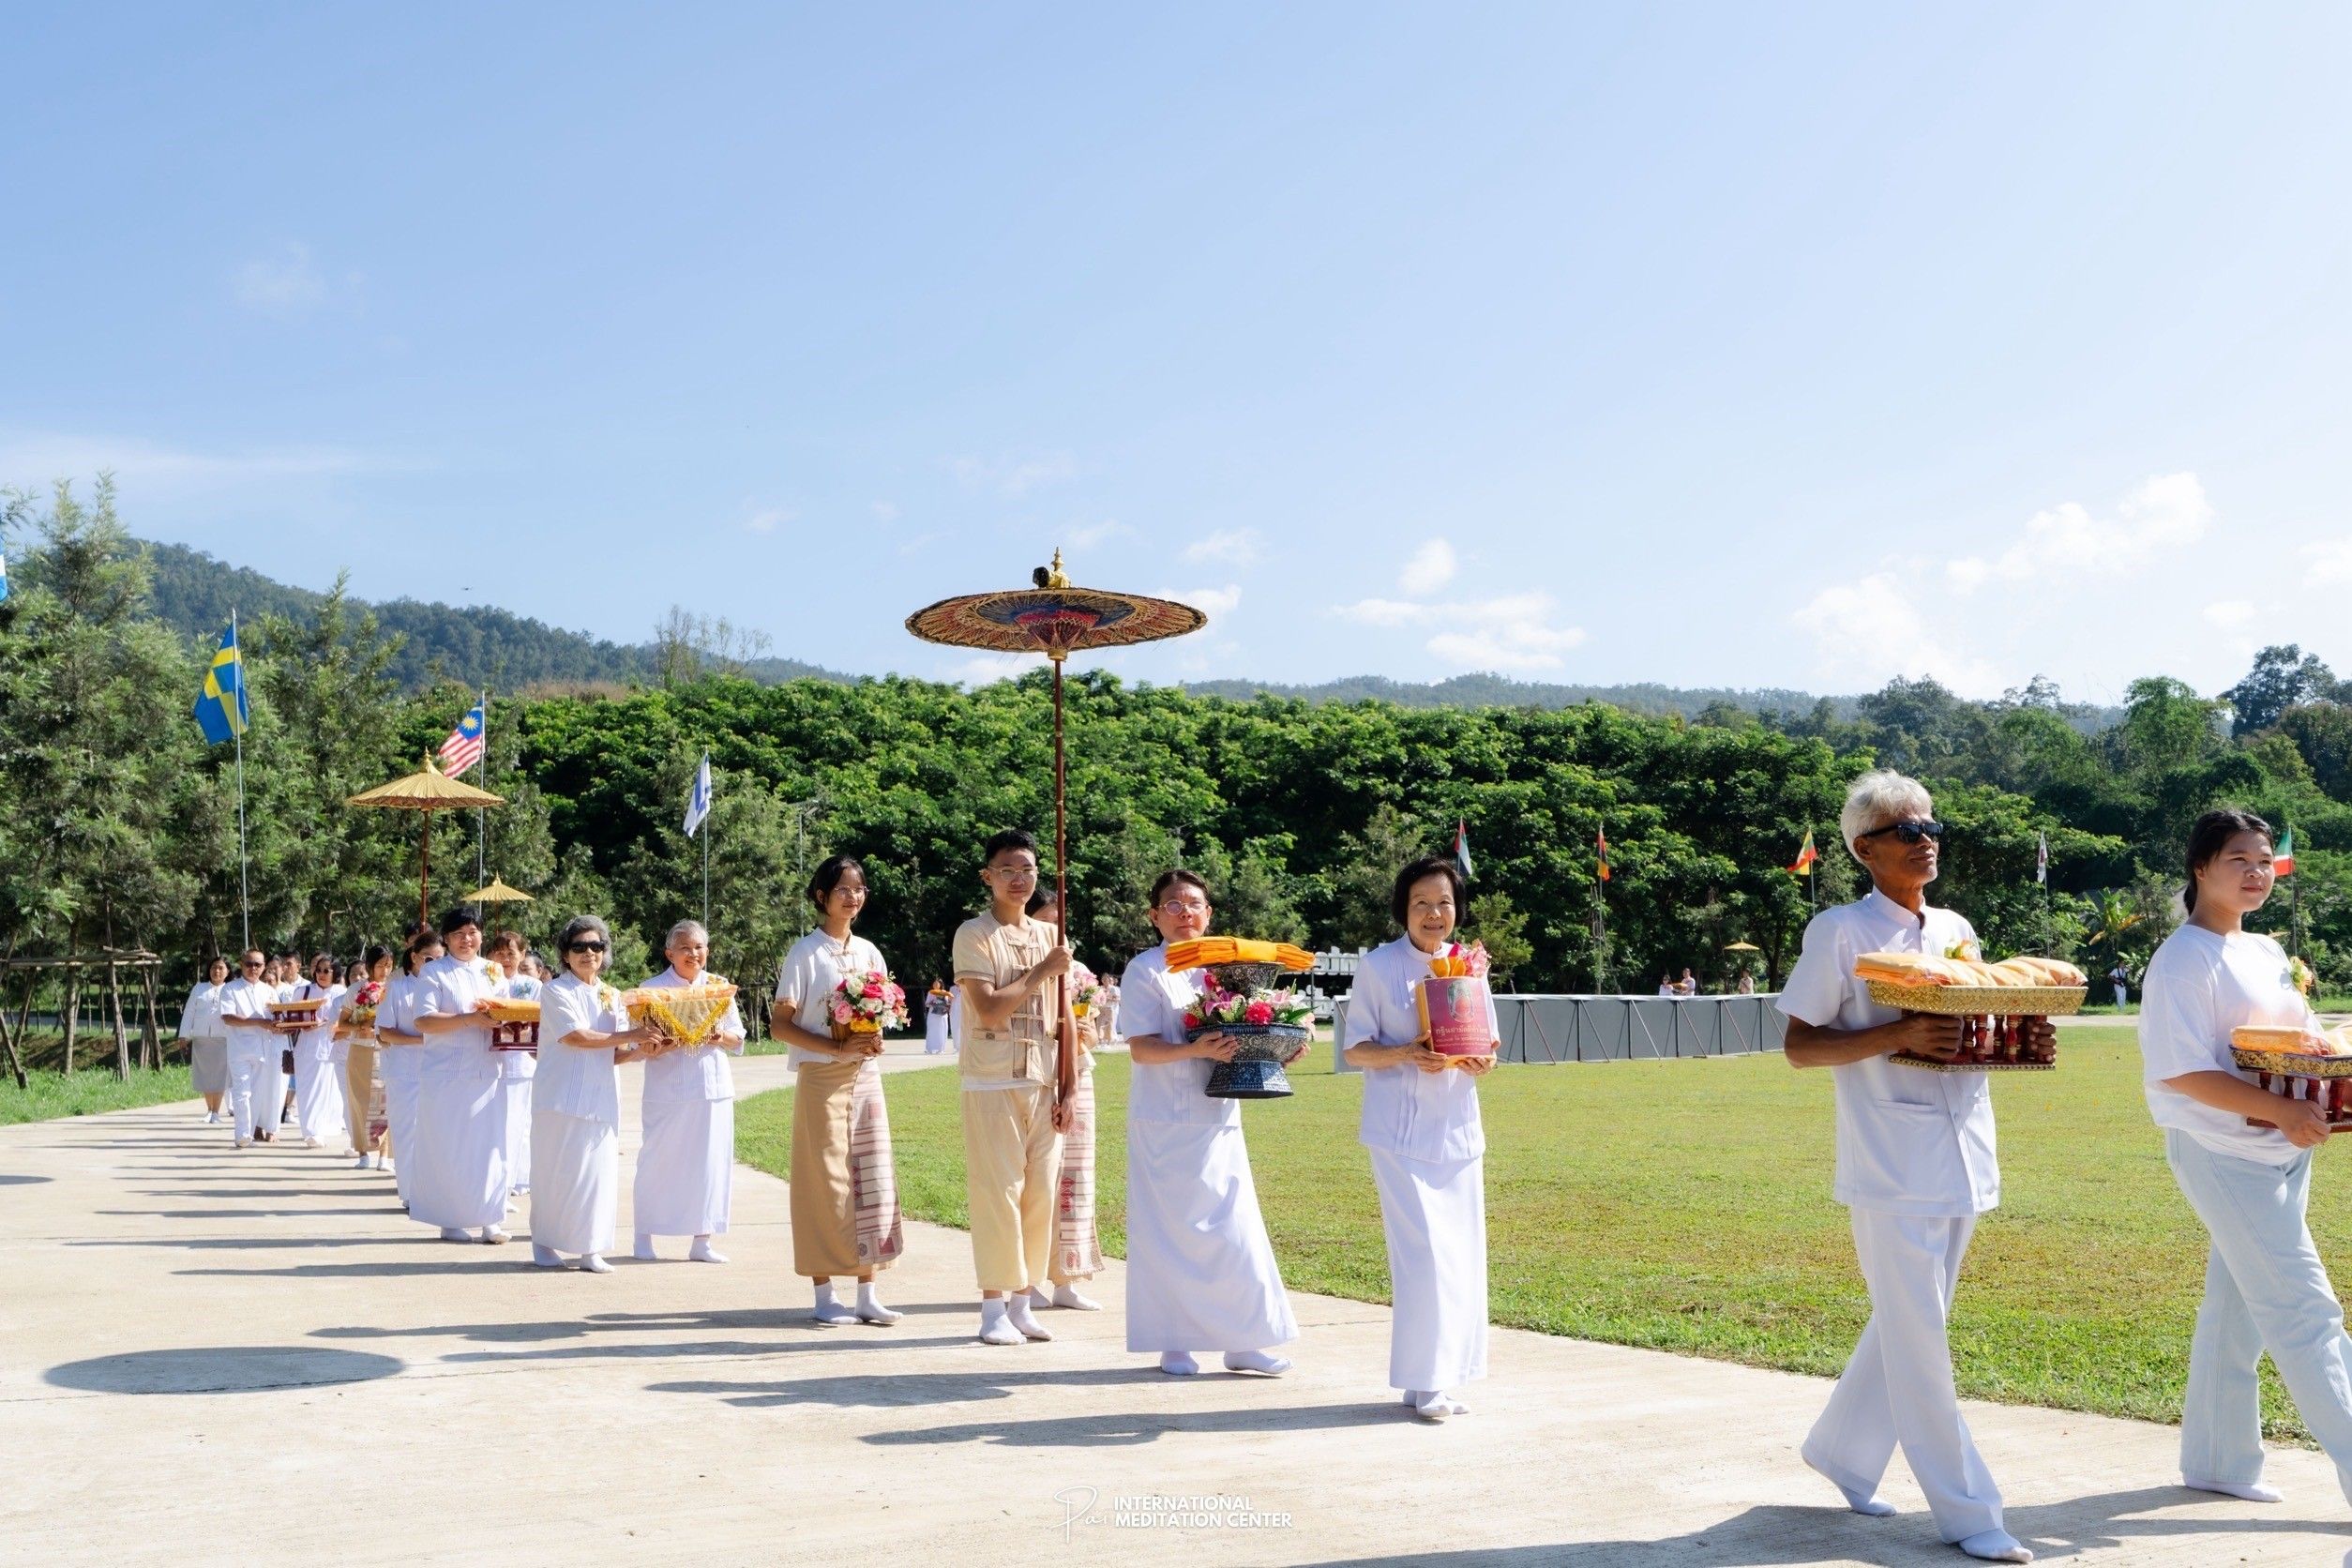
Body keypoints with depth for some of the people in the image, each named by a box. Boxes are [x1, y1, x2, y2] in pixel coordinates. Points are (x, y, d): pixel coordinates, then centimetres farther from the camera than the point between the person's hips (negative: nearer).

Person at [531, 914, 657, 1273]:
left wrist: (642, 1048, -9)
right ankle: (543, 1243, 13)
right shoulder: (556, 991, -1)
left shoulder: (611, 997, 16)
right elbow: (575, 1036, -15)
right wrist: (628, 1035, -14)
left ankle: (589, 1250, 4)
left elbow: (616, 1055, 12)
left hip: (600, 1096, 5)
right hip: (562, 1095, -5)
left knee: (598, 1171, 0)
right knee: (557, 1171, -1)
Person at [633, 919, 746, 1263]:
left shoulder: (719, 987, 9)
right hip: (667, 1090, -3)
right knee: (658, 1161, 1)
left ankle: (701, 1240, 11)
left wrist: (721, 1038, -10)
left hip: (713, 1089, 3)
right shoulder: (653, 988, -1)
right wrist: (658, 1047, -23)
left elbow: (738, 1039, 11)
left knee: (709, 1162, 3)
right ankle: (645, 1236, 15)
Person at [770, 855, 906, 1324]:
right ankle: (825, 1296, 4)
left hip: (866, 1076, 5)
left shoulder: (869, 952, 11)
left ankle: (867, 1294, 9)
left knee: (871, 1180, 3)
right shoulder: (806, 952, -5)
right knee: (825, 1183, -3)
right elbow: (779, 1023, -9)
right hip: (821, 1079, -5)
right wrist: (837, 1047, -19)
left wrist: (874, 1040, -4)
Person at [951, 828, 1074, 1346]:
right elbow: (990, 1012, -14)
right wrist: (1043, 971, -11)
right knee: (997, 1191, -5)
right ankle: (994, 1308, 3)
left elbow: (1064, 1017, 14)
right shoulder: (973, 935, -4)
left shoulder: (1048, 936, 13)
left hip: (1043, 1084, 5)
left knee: (1039, 1191, 5)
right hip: (992, 1083, -5)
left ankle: (1022, 1303, 15)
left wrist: (1067, 1088, 9)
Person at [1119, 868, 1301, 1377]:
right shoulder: (1145, 971, -5)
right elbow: (1141, 1048, -13)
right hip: (1165, 1121, -5)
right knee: (1169, 1230, 1)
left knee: (1235, 1226, 4)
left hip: (1218, 1119, 5)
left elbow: (1243, 1038, 16)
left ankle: (1242, 1341, 13)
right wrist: (1197, 1050, -29)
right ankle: (1173, 1343, 11)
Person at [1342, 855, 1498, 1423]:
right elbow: (1356, 1049, -3)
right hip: (1401, 1131, -5)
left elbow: (1488, 1046, 13)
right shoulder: (1378, 966, -4)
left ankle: (1447, 1375, 18)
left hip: (1458, 1128, 5)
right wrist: (1406, 1054, -20)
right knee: (1422, 1252, -11)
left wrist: (1481, 1061, -10)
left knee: (1463, 1253, 6)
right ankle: (1421, 1381, 0)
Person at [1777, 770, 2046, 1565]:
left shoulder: (1957, 930, 13)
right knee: (1919, 1340, -3)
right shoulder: (1841, 931, -7)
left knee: (1908, 1327, 15)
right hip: (1892, 1166, -7)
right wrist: (1898, 1036, -22)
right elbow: (1799, 1045, -9)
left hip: (1962, 1162, 7)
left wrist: (2025, 1038, 0)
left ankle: (1841, 1449, 33)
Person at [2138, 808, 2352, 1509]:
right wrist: (2281, 1110, -25)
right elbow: (2182, 1072, -20)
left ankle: (2215, 1459, 24)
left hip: (2287, 1151, 8)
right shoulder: (2184, 960, -13)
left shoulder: (2267, 952, 13)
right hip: (2225, 1155, -8)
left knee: (2238, 1308, 14)